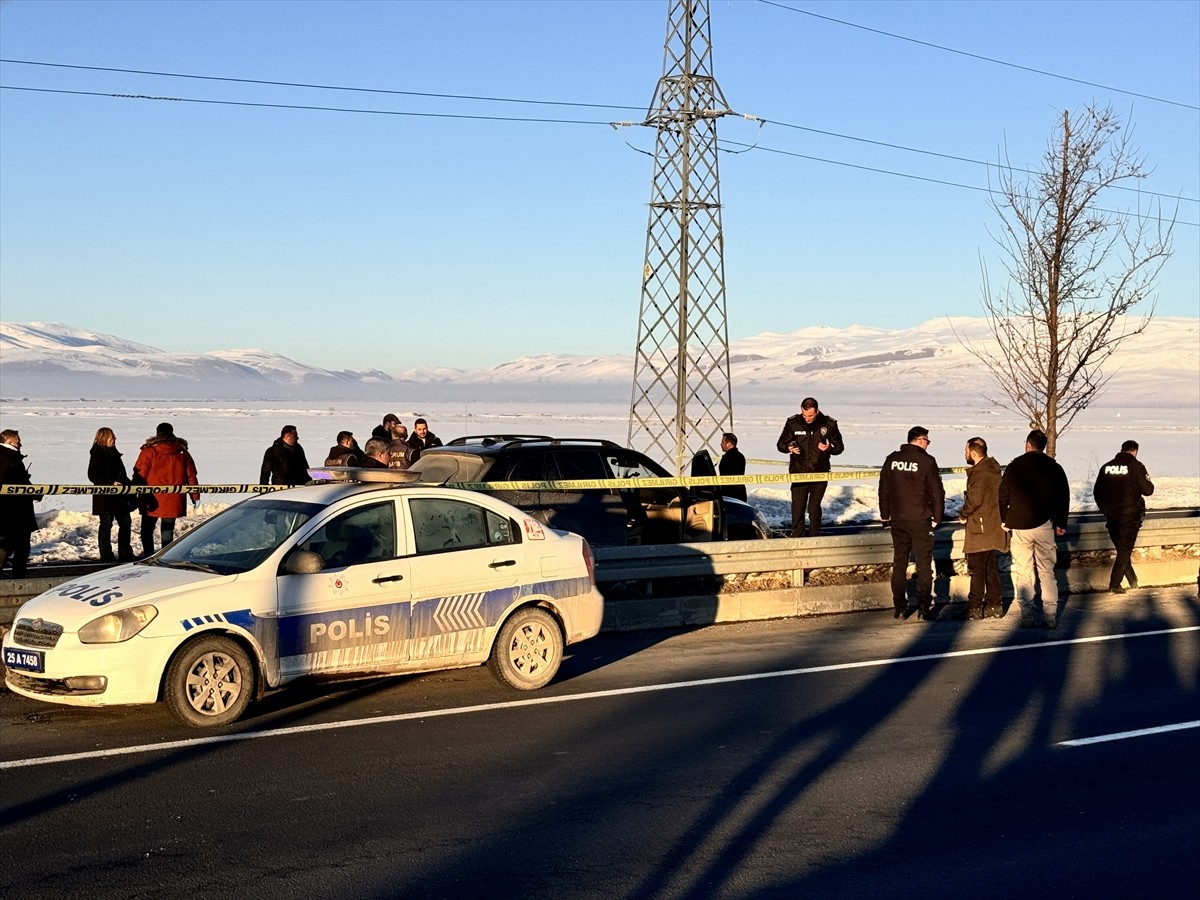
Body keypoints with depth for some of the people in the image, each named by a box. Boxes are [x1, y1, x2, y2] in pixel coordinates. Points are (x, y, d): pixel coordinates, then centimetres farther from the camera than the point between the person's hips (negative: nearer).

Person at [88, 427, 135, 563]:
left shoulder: (113, 454, 15)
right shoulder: (97, 455, -10)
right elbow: (92, 476, -16)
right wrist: (111, 484, -23)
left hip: (119, 497, 9)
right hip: (104, 497, -9)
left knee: (126, 522, 10)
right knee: (106, 524, -2)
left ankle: (125, 554, 18)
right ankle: (106, 556, 5)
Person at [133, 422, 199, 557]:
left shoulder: (149, 451, -6)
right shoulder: (182, 452, 3)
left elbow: (140, 475, -8)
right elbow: (191, 475, 7)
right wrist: (195, 495, 14)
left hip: (152, 500, -2)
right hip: (173, 500, 2)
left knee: (147, 529, 12)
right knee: (168, 529, 9)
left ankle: (148, 555, 7)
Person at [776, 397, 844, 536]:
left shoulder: (829, 424, -3)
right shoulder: (793, 423, -3)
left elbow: (839, 447, 6)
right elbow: (781, 444, 6)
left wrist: (829, 448, -16)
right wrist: (789, 448, -17)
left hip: (820, 474, 0)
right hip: (798, 473, 0)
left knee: (814, 508, 5)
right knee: (797, 508, -3)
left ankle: (814, 538, 19)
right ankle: (796, 539, 5)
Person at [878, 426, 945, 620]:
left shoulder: (891, 459, 4)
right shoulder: (926, 461, -9)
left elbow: (883, 490, 10)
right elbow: (937, 493, -8)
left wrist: (885, 516, 18)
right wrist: (937, 518, 3)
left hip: (897, 520, 4)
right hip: (920, 520, -4)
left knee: (899, 564, 11)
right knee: (924, 565, 1)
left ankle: (899, 607, 13)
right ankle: (924, 608, -3)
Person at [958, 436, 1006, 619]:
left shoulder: (979, 473, -18)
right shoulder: (993, 470, 13)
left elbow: (975, 499, -25)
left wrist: (963, 514, -7)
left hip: (980, 529, -9)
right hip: (994, 527, 9)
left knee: (976, 569, -3)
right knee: (990, 567, 15)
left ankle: (975, 607, 0)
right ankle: (994, 605, 18)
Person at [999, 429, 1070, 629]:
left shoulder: (1014, 466, -2)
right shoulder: (1054, 468, 4)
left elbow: (1003, 496, 2)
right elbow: (1063, 498, 8)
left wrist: (1004, 521, 13)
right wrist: (1061, 524, 17)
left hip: (1019, 527, -2)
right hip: (1044, 526, 2)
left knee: (1023, 573, 3)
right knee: (1047, 572, 8)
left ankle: (1028, 617, -1)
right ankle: (1050, 617, 5)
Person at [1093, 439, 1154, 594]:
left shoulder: (1107, 466, 6)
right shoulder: (1136, 466, -8)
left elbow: (1097, 492, 10)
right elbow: (1147, 490, -11)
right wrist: (1149, 483, 12)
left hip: (1111, 516, 4)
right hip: (1130, 515, -4)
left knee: (1122, 548, 18)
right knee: (1124, 550, 2)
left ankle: (1132, 579, 21)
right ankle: (1114, 584, -2)